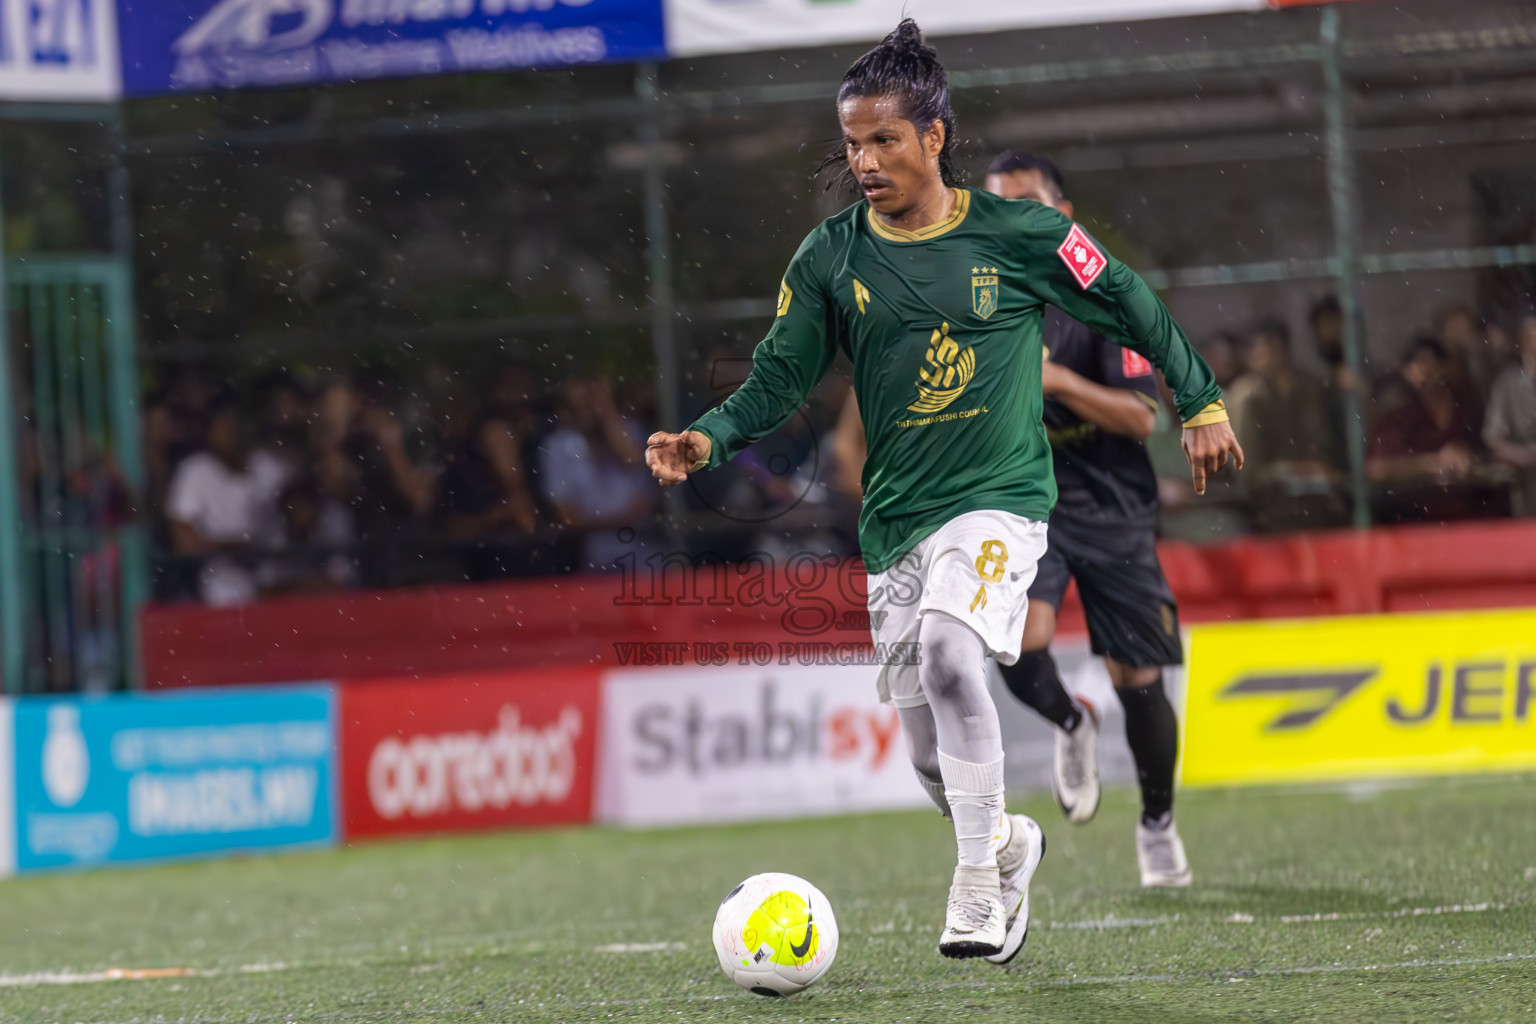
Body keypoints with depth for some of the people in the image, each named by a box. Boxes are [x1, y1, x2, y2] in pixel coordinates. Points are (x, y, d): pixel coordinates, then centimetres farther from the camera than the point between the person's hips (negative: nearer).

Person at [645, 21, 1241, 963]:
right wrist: (709, 439, -14)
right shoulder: (831, 258, 2)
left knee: (947, 644, -32)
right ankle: (1009, 846, 38)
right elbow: (779, 378, 4)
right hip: (896, 518, 4)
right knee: (931, 754, 5)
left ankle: (978, 886, -24)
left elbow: (1131, 307, 8)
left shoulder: (1019, 235, -4)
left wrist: (1202, 403, 13)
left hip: (1000, 499, -4)